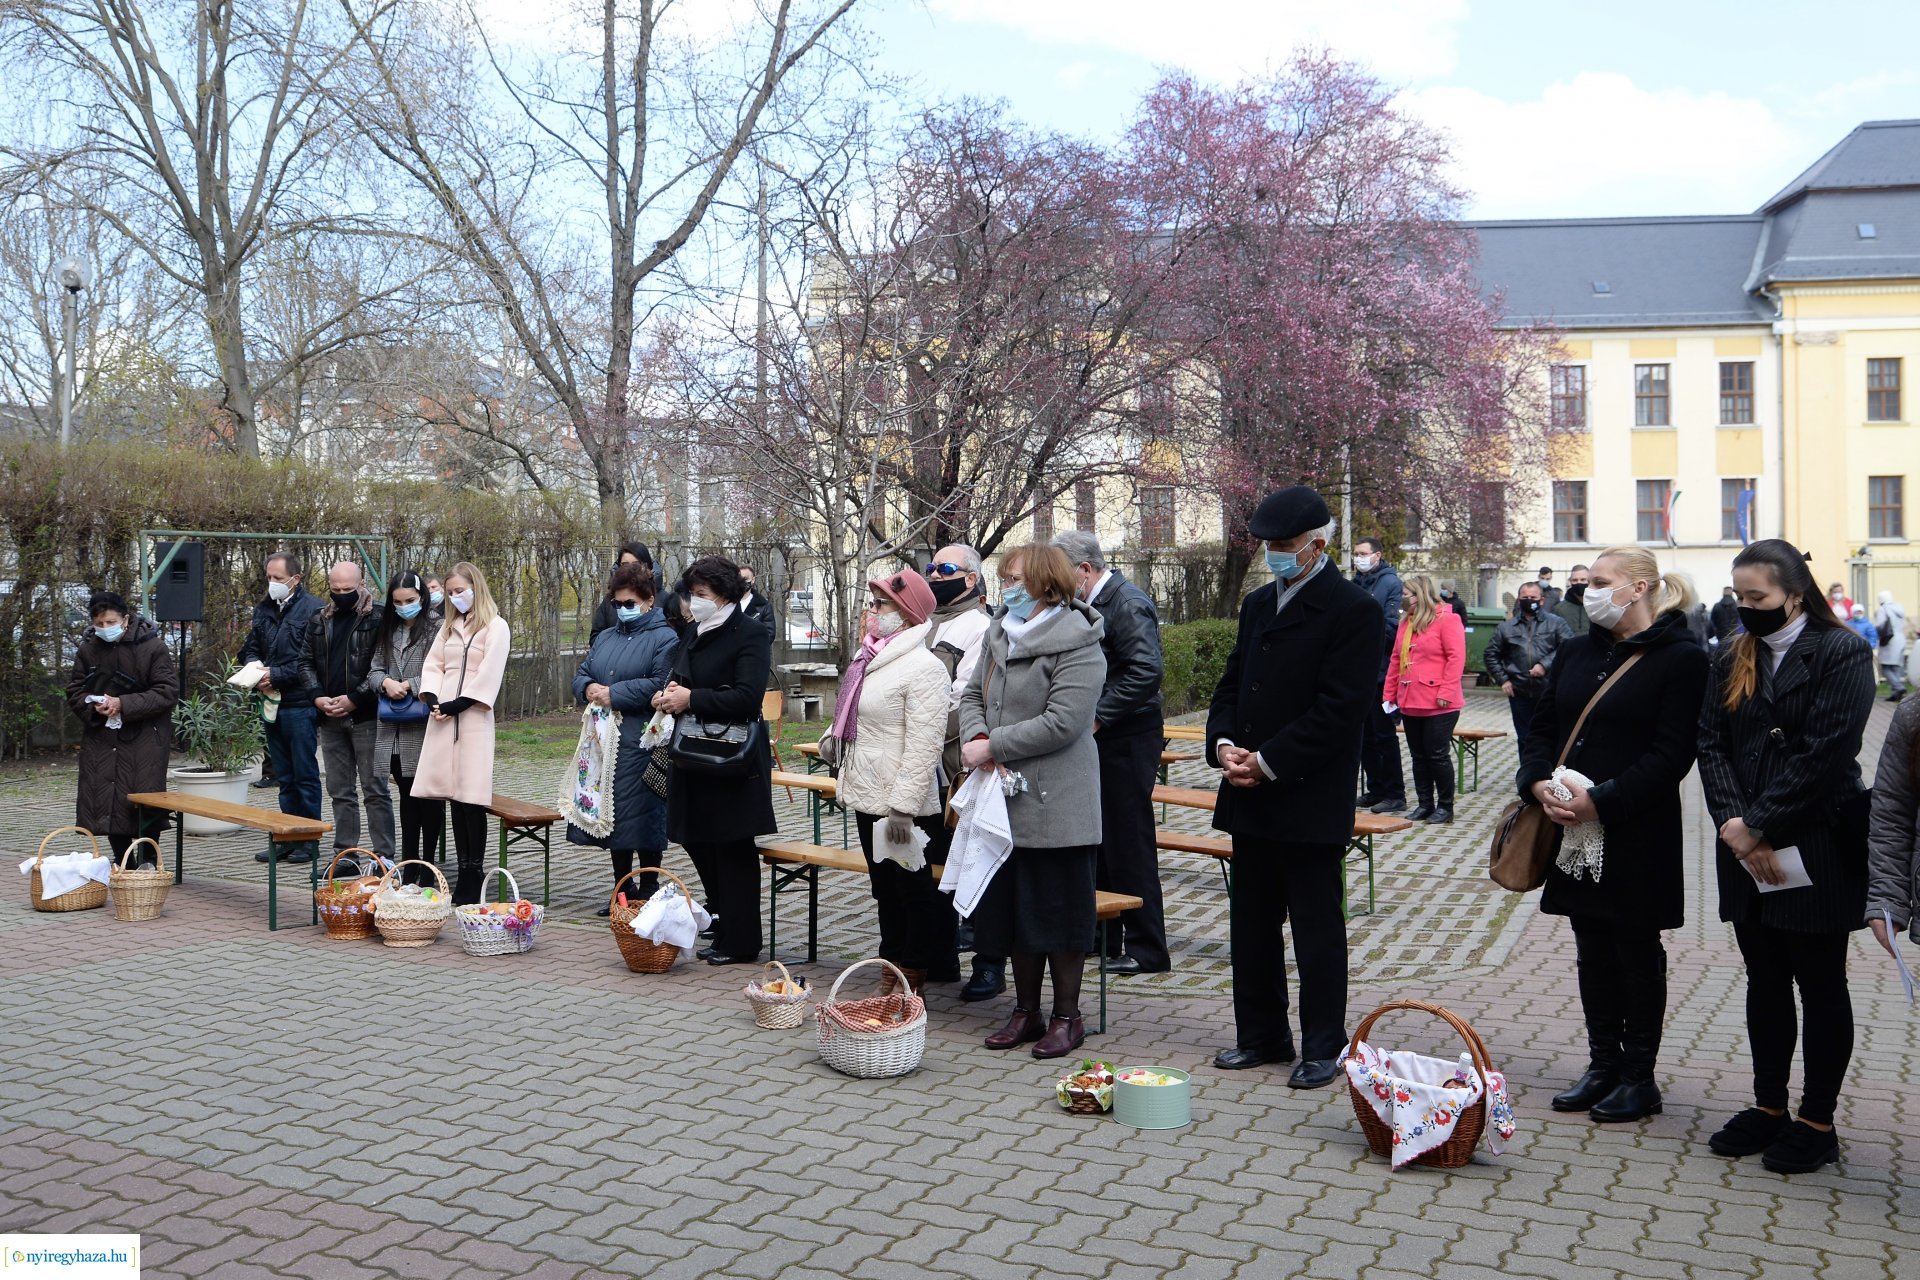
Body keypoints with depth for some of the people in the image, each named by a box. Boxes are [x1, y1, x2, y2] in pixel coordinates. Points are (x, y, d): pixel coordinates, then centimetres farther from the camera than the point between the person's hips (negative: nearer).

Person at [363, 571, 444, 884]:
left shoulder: (437, 628, -9)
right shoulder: (388, 631, 14)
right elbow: (374, 670, 10)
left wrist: (409, 686, -18)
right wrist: (386, 683, -10)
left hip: (425, 728, -7)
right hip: (394, 729, 7)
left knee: (429, 797, 2)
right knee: (407, 797, 15)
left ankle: (429, 867, 12)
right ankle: (409, 866, 23)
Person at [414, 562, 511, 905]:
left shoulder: (496, 627, -1)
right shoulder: (449, 626, 20)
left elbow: (490, 674, -10)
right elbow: (432, 664, 15)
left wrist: (457, 704, -14)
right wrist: (432, 699, -3)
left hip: (473, 717, -6)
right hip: (443, 717, 6)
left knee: (471, 798, -8)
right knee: (453, 796, 5)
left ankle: (474, 875, -3)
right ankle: (464, 871, 10)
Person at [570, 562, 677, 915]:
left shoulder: (664, 638, -6)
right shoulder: (605, 638, 18)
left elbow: (660, 685, -18)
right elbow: (580, 675, 18)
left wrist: (613, 694, -17)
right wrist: (589, 689, -5)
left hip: (640, 744, -7)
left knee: (642, 816, -2)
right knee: (611, 814, 12)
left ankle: (648, 891, 10)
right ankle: (622, 889, 24)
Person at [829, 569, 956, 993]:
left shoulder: (923, 667, -17)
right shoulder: (870, 659, 11)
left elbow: (925, 744, -23)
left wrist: (903, 806, -25)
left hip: (902, 805, -9)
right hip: (868, 798, 9)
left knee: (914, 890, 3)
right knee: (884, 888, 17)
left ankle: (913, 981, 13)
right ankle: (891, 970, 29)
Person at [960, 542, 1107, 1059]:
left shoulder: (1076, 645, -14)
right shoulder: (999, 634, 11)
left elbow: (1062, 721, -22)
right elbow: (973, 696, 14)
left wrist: (993, 746, -18)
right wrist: (976, 738, -8)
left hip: (1055, 803, -8)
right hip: (1005, 798, 8)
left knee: (1058, 912, 3)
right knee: (1011, 909, 14)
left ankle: (1067, 1017, 17)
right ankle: (1025, 1012, 28)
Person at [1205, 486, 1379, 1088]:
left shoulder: (1353, 610, -10)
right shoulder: (1258, 604, 15)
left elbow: (1341, 707, -17)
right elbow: (1232, 683, 17)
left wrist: (1269, 762, -18)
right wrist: (1224, 744, -3)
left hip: (1311, 799, -7)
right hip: (1251, 796, 8)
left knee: (1316, 926, 3)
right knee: (1252, 922, 14)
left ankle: (1323, 1048, 15)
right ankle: (1261, 1034, 28)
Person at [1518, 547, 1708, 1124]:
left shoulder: (1681, 659, -9)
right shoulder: (1577, 652, 11)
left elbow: (1672, 753, -15)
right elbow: (1543, 726, 11)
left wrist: (1601, 800, -21)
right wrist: (1540, 783, -8)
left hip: (1638, 836, -6)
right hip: (1573, 832, 6)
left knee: (1637, 952, 5)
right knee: (1592, 950, 13)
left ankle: (1639, 1076, 18)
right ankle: (1603, 1065, 24)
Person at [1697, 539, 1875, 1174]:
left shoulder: (1842, 653, -9)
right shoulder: (1733, 658, 10)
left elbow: (1824, 755, -17)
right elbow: (1712, 744, 2)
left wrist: (1758, 826, -16)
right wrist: (1733, 824, -11)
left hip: (1817, 850, -5)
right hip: (1747, 852, 6)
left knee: (1820, 985, 5)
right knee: (1764, 980, 13)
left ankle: (1817, 1121, 16)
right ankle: (1769, 1106, 25)